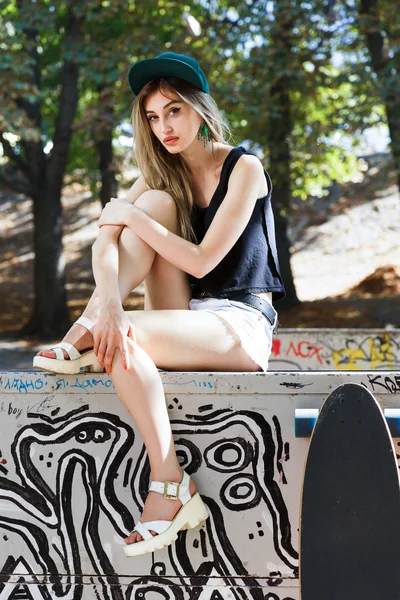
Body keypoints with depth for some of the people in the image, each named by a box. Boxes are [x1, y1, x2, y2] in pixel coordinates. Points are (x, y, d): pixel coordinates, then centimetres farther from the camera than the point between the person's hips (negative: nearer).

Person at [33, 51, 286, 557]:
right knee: (157, 202, -15)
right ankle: (88, 329, -24)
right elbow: (106, 242, -10)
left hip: (242, 326, -5)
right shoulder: (160, 174, 9)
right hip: (185, 317, 5)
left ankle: (171, 488, -22)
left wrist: (131, 217, -15)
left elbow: (201, 260, -17)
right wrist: (109, 299, -29)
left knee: (127, 338, -33)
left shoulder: (243, 168, -7)